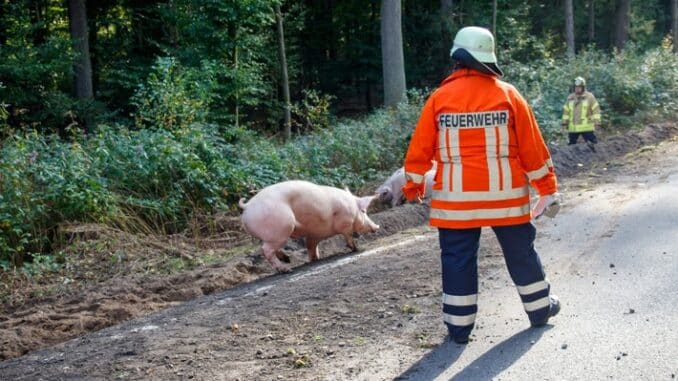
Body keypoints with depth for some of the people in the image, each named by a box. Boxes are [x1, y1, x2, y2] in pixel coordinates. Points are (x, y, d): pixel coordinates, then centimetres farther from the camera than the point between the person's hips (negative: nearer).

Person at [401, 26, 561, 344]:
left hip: (456, 198, 0)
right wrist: (547, 187, 7)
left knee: (458, 258, 8)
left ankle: (459, 325, 12)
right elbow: (532, 146, -1)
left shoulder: (439, 98, -4)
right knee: (521, 252, 16)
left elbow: (420, 148, 0)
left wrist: (413, 185, 14)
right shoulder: (508, 95, -4)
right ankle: (539, 308, 31)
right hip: (505, 194, 1)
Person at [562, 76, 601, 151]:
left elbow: (596, 110, -1)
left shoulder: (589, 97, 0)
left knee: (591, 144, -7)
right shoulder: (570, 98, 11)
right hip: (573, 128, 4)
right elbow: (566, 111, 16)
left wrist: (597, 122, -7)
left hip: (586, 127, -4)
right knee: (572, 144, 7)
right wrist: (564, 122, 11)